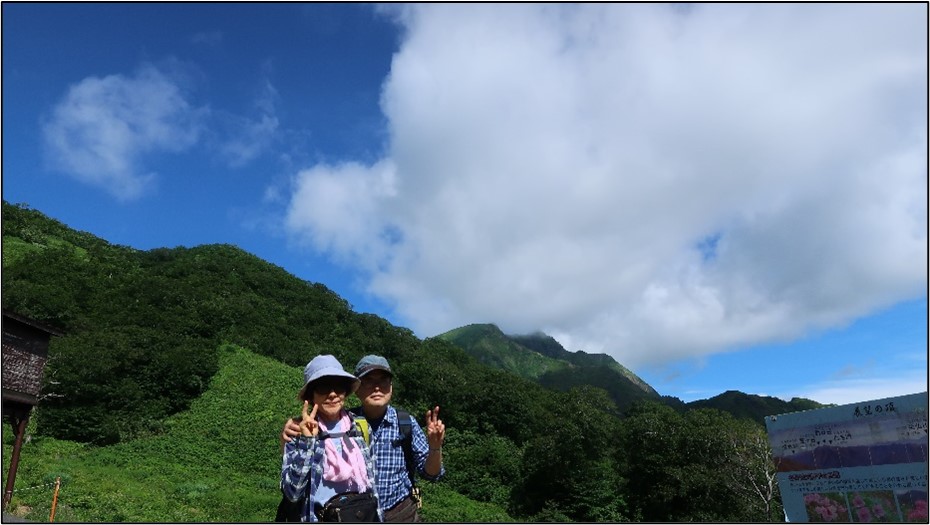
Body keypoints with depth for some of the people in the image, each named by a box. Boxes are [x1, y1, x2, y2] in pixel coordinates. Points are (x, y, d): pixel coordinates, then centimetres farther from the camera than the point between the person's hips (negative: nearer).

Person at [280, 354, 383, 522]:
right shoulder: (299, 431, -9)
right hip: (324, 518, -3)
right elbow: (292, 492, -17)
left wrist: (379, 518, 6)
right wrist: (306, 441, -24)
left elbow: (372, 480, 7)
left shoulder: (360, 426, 1)